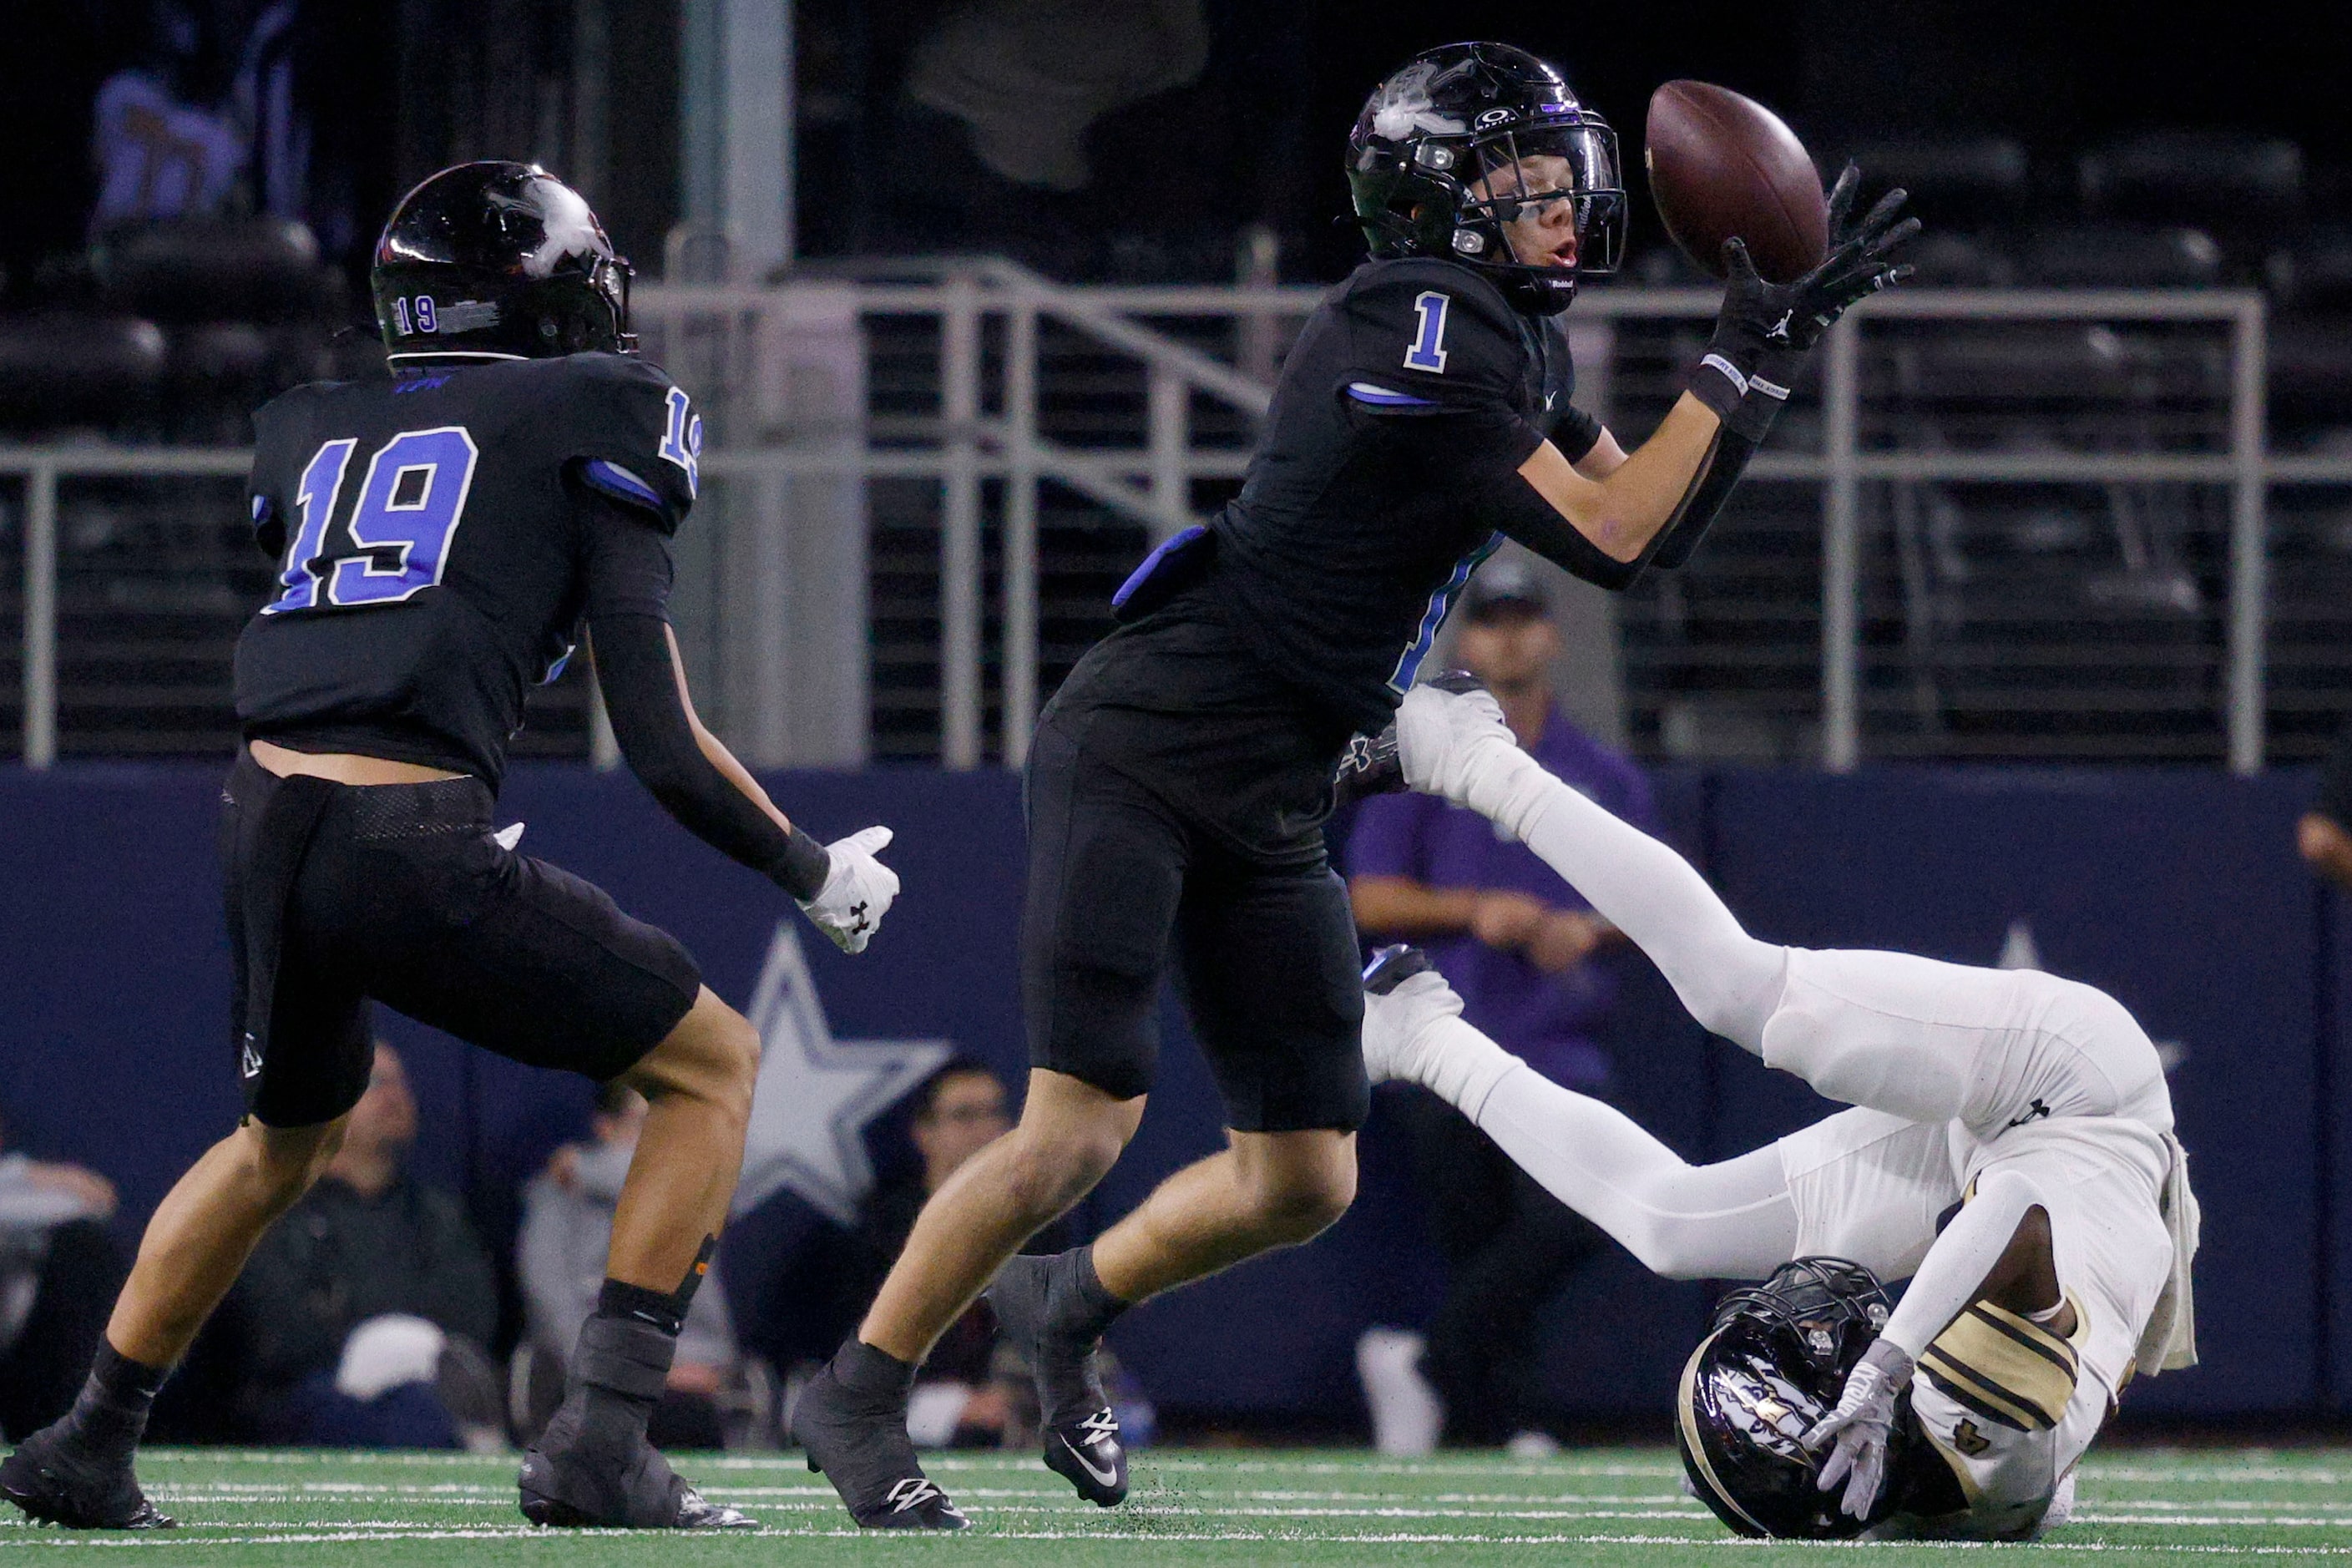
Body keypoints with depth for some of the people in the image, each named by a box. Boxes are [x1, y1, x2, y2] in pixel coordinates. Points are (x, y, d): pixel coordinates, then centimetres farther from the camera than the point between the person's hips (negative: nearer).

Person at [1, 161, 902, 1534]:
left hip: (264, 824, 6)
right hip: (414, 849, -6)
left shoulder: (310, 433, 19)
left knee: (288, 1137, 33)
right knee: (714, 1064, 10)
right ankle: (601, 1443, -1)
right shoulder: (591, 425, 4)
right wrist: (819, 875, 13)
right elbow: (664, 749, 1)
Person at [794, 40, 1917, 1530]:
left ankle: (1067, 1306, 33)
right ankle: (860, 1394, 2)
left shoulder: (1513, 338, 12)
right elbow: (1610, 541, -19)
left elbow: (1645, 519, 16)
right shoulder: (1419, 332, -18)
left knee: (1306, 1179, 7)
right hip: (1141, 754, -9)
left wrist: (1780, 343, 8)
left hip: (1269, 810, 9)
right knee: (1081, 1128, -15)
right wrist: (1742, 363, -13)